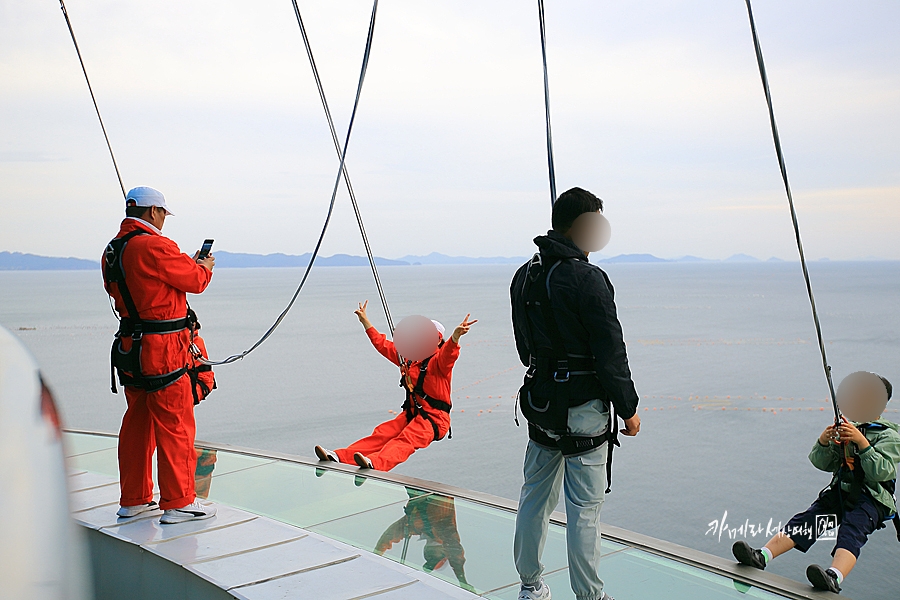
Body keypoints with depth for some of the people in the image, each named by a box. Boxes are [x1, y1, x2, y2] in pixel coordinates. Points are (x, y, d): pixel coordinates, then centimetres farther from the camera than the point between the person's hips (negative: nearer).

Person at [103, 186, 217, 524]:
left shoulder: (113, 251, 12)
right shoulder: (155, 246, -16)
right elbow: (195, 281, -9)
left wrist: (189, 264, 20)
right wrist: (204, 267, 13)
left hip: (129, 347, 9)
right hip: (162, 351, -9)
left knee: (137, 424, 16)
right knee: (175, 427, 0)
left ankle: (133, 499, 25)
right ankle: (178, 503, 7)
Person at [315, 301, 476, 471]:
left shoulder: (439, 360, -8)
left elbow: (448, 353, -33)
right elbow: (382, 344, 25)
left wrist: (456, 336, -55)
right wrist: (365, 321, 28)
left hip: (434, 418, -7)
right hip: (411, 414, 7)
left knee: (404, 441, -30)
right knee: (381, 434, -11)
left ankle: (374, 463, -57)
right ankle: (339, 456, -24)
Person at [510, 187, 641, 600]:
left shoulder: (523, 275, 6)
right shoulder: (587, 278, -18)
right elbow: (610, 351, -16)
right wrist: (628, 409, -6)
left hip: (539, 401, 8)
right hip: (582, 410, -8)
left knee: (535, 496, 17)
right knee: (584, 507, 3)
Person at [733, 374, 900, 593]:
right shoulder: (846, 429, 17)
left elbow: (882, 472, -14)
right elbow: (821, 463, 13)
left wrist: (862, 442, -22)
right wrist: (823, 442, -8)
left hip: (871, 499, -5)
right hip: (840, 491, 5)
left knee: (851, 531, -32)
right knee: (807, 519, -18)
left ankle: (834, 578, -59)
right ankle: (761, 556, -32)